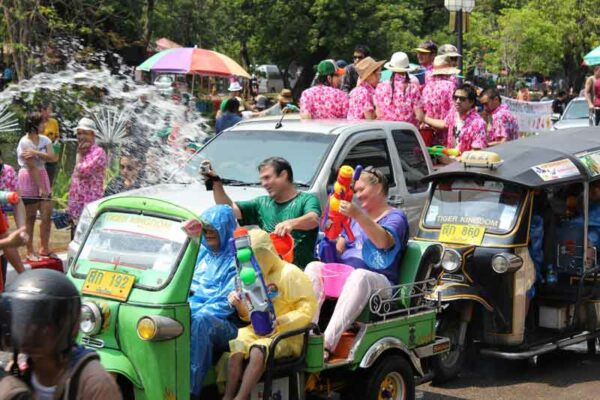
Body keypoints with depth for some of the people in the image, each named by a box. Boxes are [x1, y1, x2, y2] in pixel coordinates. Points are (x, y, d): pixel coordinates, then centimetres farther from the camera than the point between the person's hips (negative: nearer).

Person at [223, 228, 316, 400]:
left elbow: (307, 309, -14)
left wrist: (279, 323, -24)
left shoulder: (289, 273, -8)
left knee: (257, 352, -35)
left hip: (286, 335, -6)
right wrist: (240, 306, -2)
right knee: (236, 347, -26)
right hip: (257, 330, 6)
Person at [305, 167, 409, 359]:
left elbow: (383, 242, -20)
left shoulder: (395, 216, 4)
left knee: (360, 276, -40)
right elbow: (340, 249, 25)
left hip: (379, 281, -7)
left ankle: (327, 343, -49)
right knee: (314, 267, -19)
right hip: (342, 275, 7)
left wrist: (358, 215, -30)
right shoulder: (357, 215, 26)